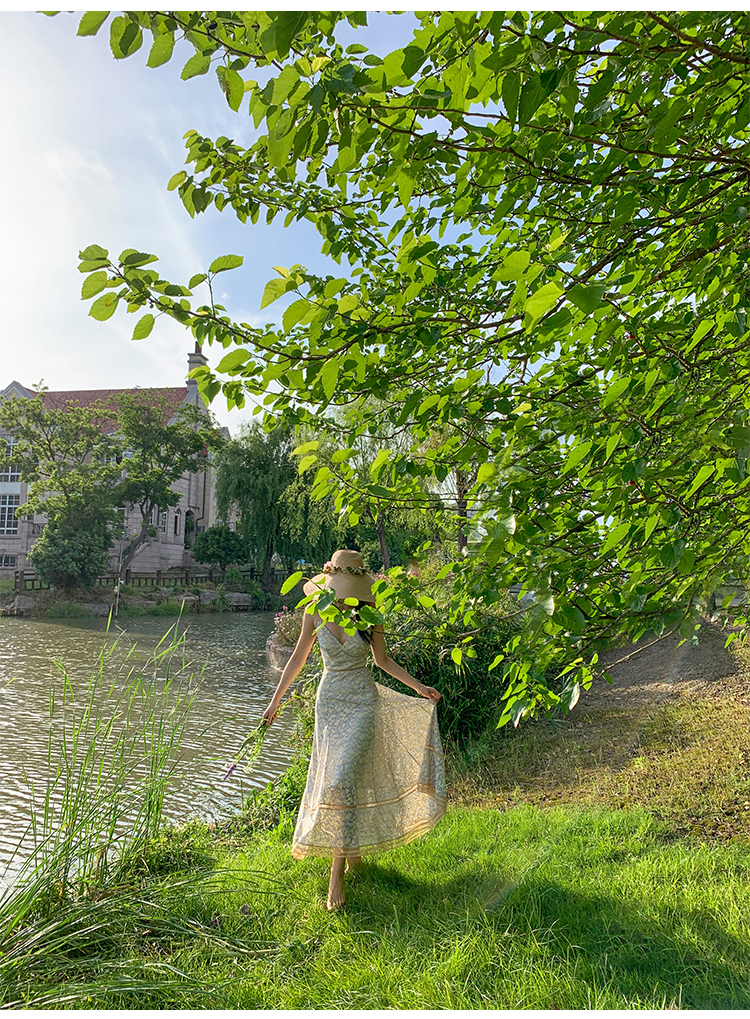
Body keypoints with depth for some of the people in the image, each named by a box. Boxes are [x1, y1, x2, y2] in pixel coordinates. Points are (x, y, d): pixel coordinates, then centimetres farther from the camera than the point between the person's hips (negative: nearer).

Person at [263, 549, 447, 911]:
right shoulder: (315, 613, -4)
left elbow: (383, 659, 7)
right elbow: (299, 657, 6)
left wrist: (418, 686, 2)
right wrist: (275, 701, 10)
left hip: (363, 703, -2)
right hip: (329, 701, 2)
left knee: (344, 781, -10)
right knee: (328, 781, 7)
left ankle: (337, 875, -1)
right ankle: (352, 849, 32)